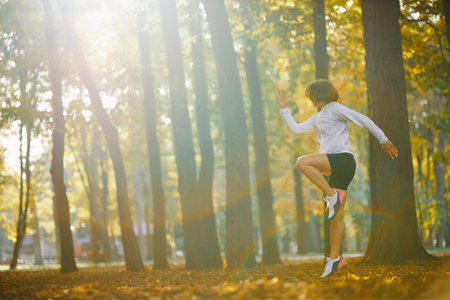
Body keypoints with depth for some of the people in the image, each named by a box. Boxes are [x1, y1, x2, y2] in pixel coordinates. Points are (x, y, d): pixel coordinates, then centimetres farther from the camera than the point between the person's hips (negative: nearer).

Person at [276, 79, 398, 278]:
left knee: (303, 162, -25)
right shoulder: (318, 118, 24)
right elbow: (295, 129, 26)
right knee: (337, 216, 5)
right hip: (335, 168, 8)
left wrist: (383, 141, -7)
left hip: (343, 159, -8)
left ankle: (332, 196, -21)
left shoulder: (335, 109, -1)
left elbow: (363, 120, -5)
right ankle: (335, 258, 5)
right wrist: (284, 109, 24)